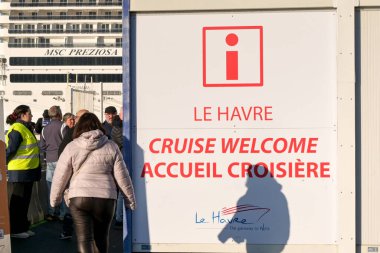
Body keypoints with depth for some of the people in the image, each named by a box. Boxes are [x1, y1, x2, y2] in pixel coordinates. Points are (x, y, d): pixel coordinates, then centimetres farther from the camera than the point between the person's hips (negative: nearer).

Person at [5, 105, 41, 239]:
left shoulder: (26, 128, 15)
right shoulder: (17, 130, -17)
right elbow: (11, 150, -19)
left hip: (28, 170, 10)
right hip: (20, 171, -10)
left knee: (25, 201, 16)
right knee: (18, 202, -1)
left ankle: (23, 227, 25)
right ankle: (14, 230, 7)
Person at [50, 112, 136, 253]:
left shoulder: (71, 147, 1)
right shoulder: (111, 147, 4)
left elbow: (60, 176, 3)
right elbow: (122, 176, 4)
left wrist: (55, 199, 16)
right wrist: (130, 199, 14)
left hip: (79, 199, -2)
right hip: (106, 199, 2)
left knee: (84, 239, -1)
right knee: (101, 237, 18)